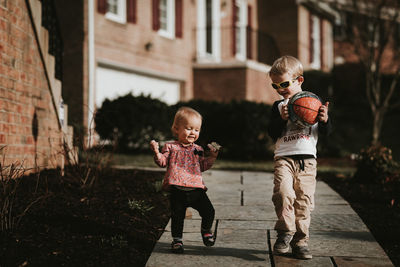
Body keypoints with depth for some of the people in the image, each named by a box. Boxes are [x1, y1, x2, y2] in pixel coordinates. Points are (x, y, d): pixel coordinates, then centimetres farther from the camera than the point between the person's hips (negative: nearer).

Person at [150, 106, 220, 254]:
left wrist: (212, 156, 6)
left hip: (196, 188, 3)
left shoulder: (197, 149, 16)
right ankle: (177, 240, 17)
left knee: (209, 211, -3)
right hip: (177, 190, -3)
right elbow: (162, 162, -1)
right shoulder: (170, 147, 5)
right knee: (177, 216, -2)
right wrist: (156, 152, -18)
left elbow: (203, 166, 16)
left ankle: (206, 230, 27)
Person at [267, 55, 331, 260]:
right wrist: (282, 119, -12)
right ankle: (285, 231, -6)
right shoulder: (278, 106, 11)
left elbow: (325, 132, 10)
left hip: (307, 159, 0)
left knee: (304, 200, -1)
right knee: (283, 192, -22)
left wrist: (325, 120, -11)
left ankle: (300, 241, 9)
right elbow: (272, 134, 3)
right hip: (284, 157, 0)